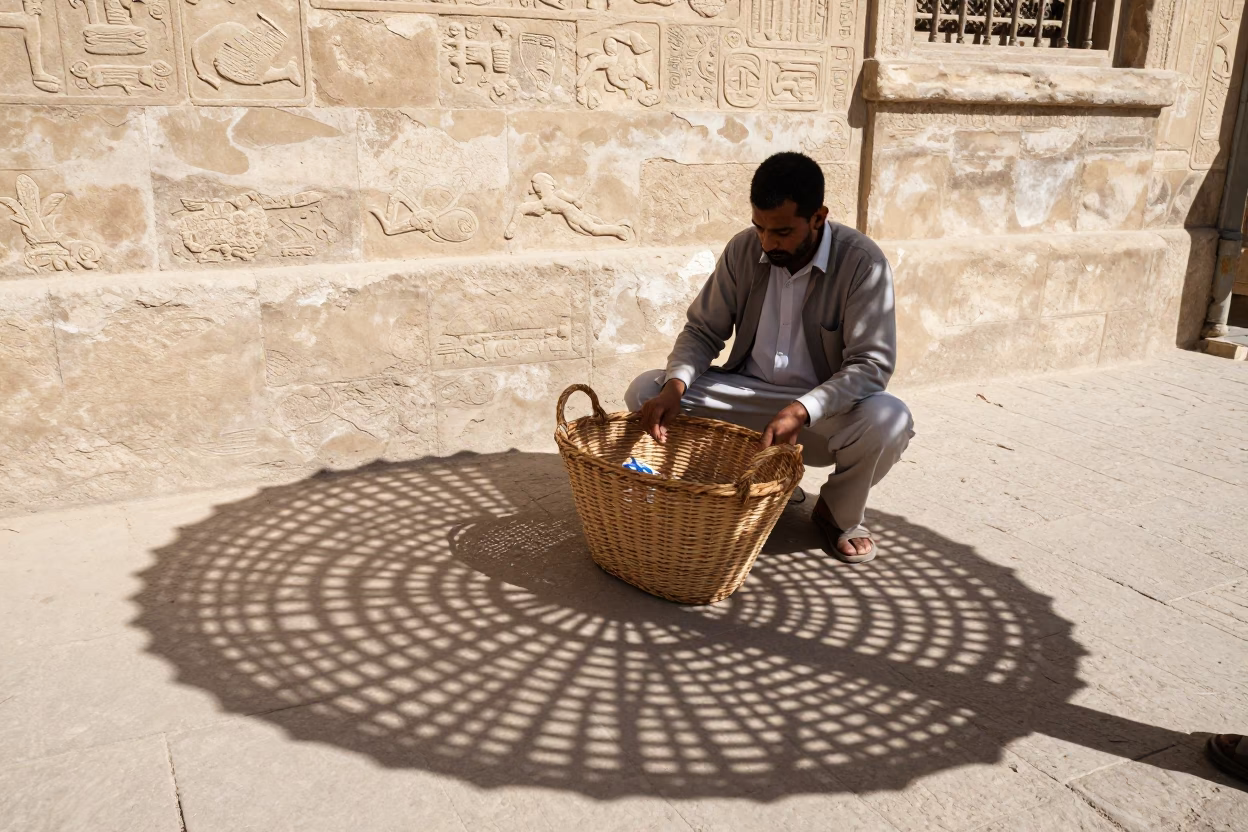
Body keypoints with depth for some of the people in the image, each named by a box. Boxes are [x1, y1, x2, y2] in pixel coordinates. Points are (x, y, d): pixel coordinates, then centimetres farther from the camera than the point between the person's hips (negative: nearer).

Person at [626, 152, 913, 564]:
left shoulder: (862, 262, -18)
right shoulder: (743, 250, -7)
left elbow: (872, 365, -23)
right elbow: (703, 330, 0)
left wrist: (801, 410, -40)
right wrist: (675, 386, -22)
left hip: (824, 410, -3)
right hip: (749, 396, 4)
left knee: (889, 421, -35)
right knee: (644, 392, -13)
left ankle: (838, 511, 1)